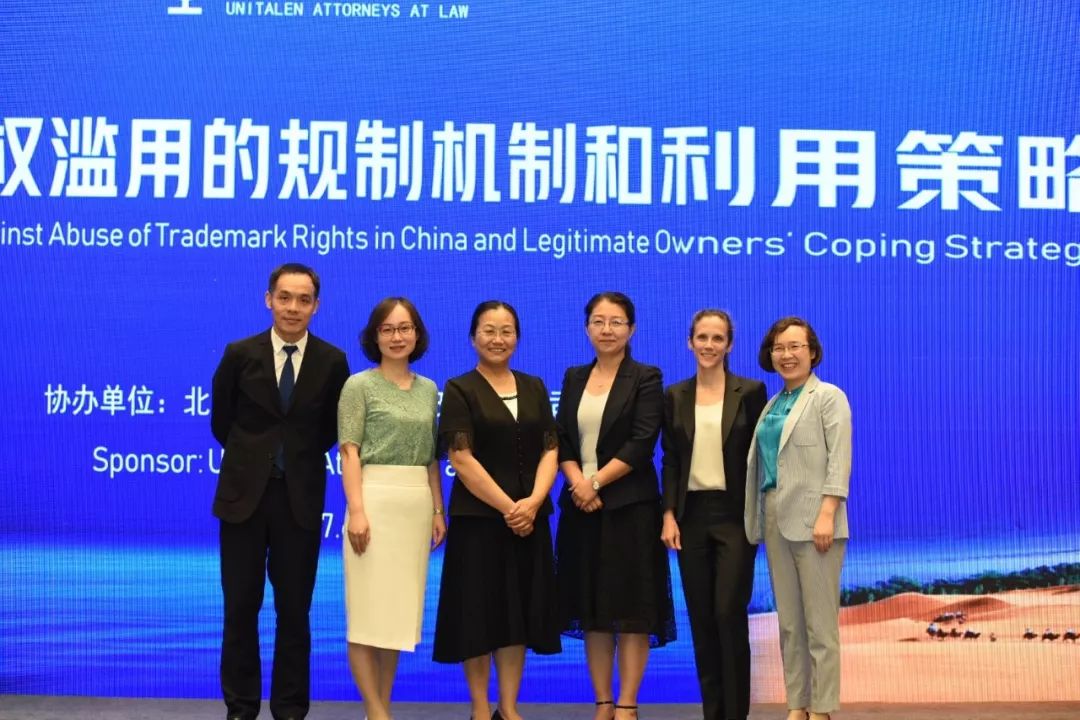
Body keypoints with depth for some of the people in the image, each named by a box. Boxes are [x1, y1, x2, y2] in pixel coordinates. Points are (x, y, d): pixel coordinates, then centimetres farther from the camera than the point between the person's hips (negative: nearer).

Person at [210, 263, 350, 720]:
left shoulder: (333, 362, -3)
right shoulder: (240, 354, -3)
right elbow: (221, 422, 10)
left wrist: (299, 458, 9)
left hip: (300, 497, 0)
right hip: (245, 494, 1)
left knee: (294, 610, 7)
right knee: (240, 607, 7)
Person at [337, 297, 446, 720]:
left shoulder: (428, 390, 14)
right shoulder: (359, 385, -1)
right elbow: (350, 452, -7)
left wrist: (438, 510, 10)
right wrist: (357, 511, -16)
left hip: (417, 505, 5)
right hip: (375, 500, -5)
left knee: (398, 607, 8)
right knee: (368, 608, -4)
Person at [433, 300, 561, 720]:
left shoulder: (534, 388, 11)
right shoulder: (460, 390, -2)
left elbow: (550, 450, 5)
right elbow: (461, 459, -10)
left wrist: (533, 502, -11)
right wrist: (506, 507, -14)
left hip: (530, 518, 4)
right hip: (478, 518, -4)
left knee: (519, 612, 7)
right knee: (479, 613, 1)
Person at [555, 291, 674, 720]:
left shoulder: (646, 379, -1)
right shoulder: (574, 378, 13)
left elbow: (641, 444, -11)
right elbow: (562, 440, 6)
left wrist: (596, 483, -14)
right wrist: (577, 482, -11)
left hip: (630, 507, -4)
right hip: (582, 506, 4)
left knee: (632, 607, -1)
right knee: (592, 608, 7)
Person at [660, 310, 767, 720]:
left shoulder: (750, 392, 1)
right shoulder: (676, 396, 8)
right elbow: (670, 461, 8)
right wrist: (669, 515, -2)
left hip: (734, 515, -3)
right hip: (692, 516, 3)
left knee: (729, 614, -8)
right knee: (701, 618, 6)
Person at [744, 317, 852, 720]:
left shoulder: (829, 397, -1)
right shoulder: (772, 404, 16)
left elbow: (839, 460, -10)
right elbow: (764, 461, 14)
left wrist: (826, 514, -19)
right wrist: (759, 518, 6)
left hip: (813, 520, -6)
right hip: (775, 520, 7)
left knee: (820, 623, -3)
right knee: (788, 622, 9)